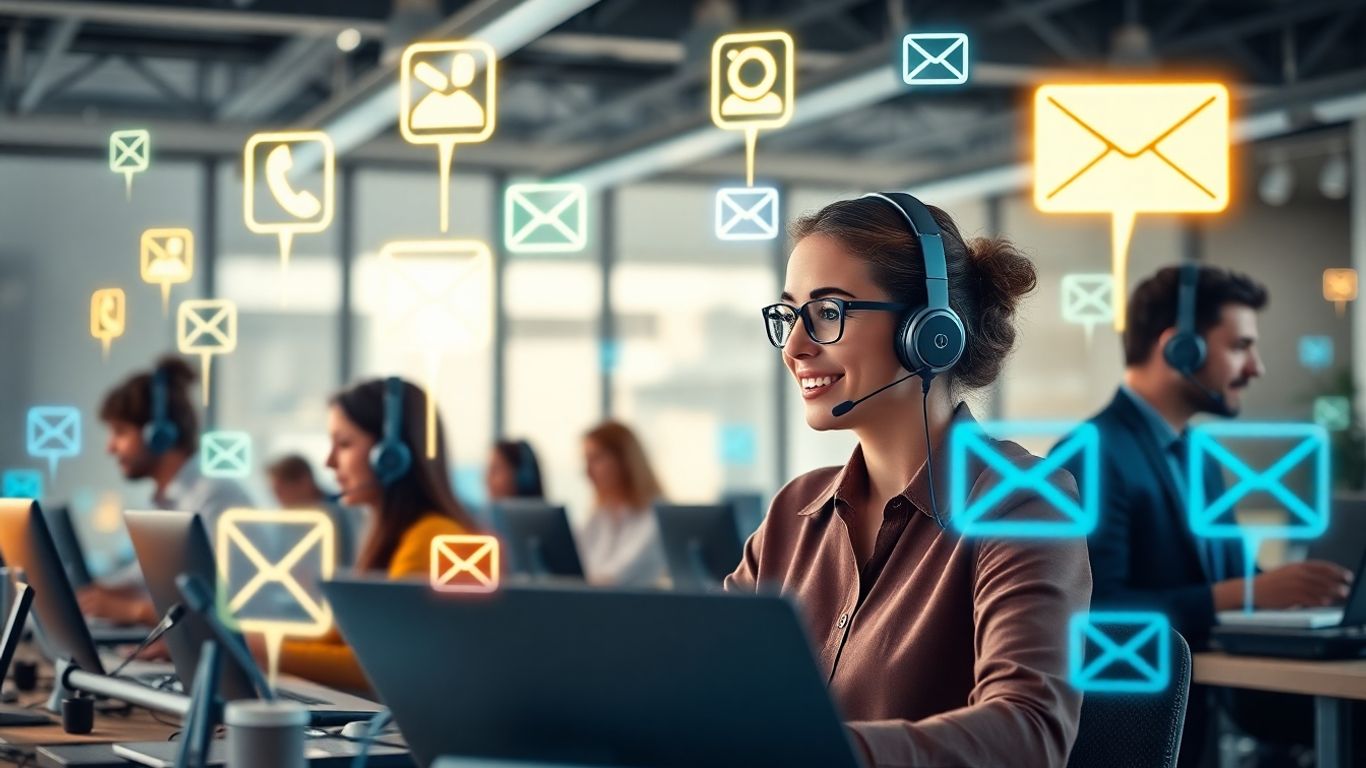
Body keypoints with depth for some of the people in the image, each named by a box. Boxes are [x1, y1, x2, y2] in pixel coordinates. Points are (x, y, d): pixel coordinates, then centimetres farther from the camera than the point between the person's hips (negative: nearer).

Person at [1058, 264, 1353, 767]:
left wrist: (1300, 586, -4)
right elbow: (1096, 611, -21)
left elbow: (1229, 573, 14)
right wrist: (1248, 593, -22)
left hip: (1211, 703, 8)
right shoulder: (1093, 453, -12)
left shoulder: (1195, 454, 19)